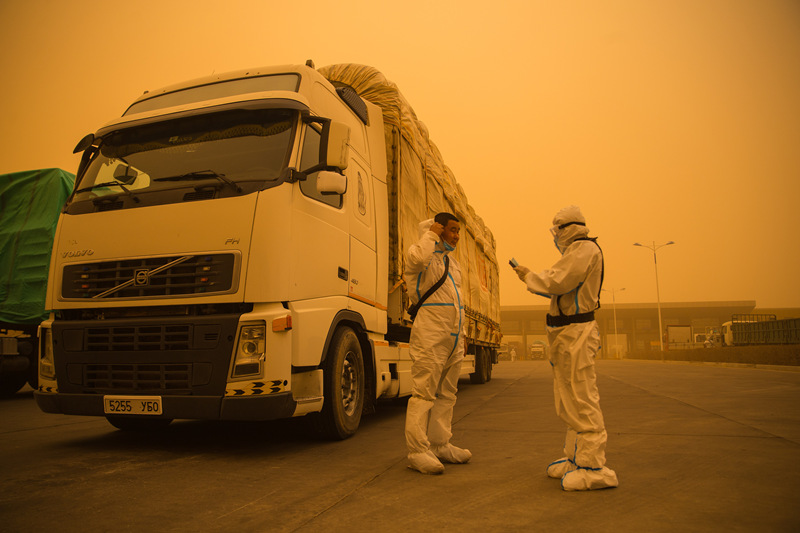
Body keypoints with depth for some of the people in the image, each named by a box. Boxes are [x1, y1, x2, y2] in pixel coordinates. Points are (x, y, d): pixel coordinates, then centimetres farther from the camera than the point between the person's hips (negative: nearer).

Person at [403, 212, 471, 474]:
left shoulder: (452, 261, 22)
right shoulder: (423, 253, -4)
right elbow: (416, 258, -32)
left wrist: (461, 336, 23)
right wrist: (430, 234, -14)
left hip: (453, 338, 9)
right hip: (429, 337, -9)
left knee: (446, 394, 13)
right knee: (424, 392, -8)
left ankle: (439, 445, 23)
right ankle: (417, 450, -2)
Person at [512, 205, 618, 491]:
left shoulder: (585, 249, -13)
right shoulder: (577, 251, 20)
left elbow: (557, 283, -22)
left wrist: (530, 277, -7)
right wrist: (532, 277, 21)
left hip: (576, 334, -11)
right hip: (566, 333, 11)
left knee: (581, 399, -9)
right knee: (569, 401, 16)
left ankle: (593, 468, -4)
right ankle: (576, 458, 26)